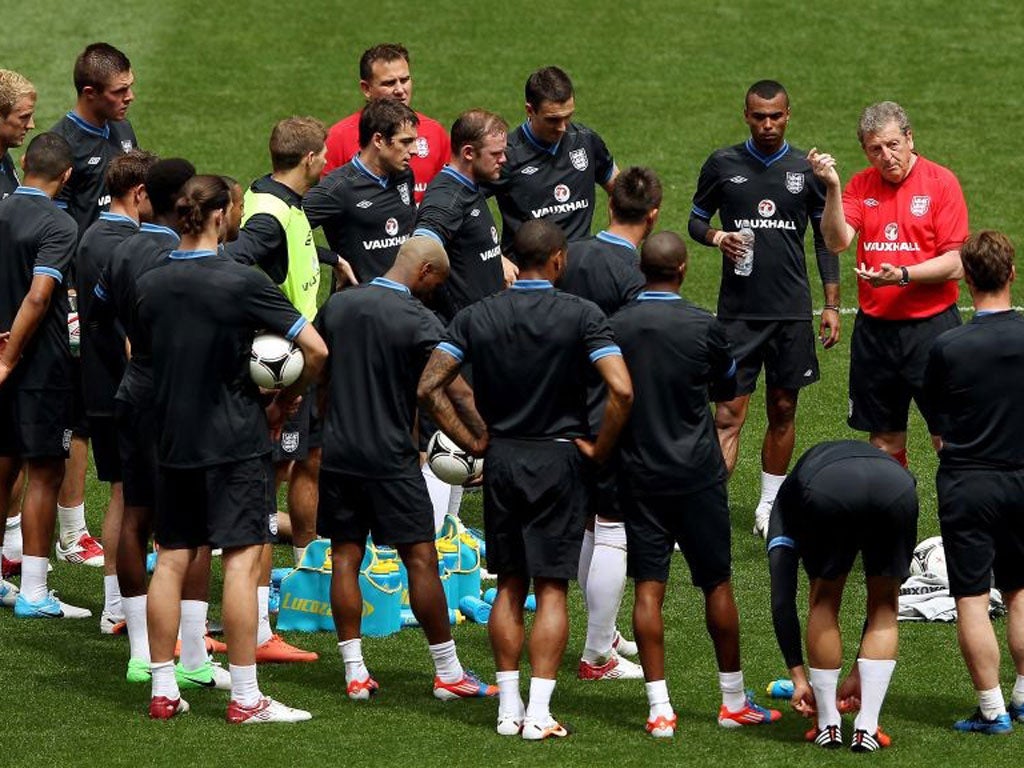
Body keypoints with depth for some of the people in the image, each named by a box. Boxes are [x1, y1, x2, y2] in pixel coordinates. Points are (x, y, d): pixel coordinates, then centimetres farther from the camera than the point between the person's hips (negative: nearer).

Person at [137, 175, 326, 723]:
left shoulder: (149, 285, 2)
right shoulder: (243, 282, -13)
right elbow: (315, 349, -14)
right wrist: (285, 401, 2)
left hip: (172, 439, 5)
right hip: (236, 440, -5)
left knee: (172, 559, 10)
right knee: (242, 559, -3)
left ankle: (163, 689, 12)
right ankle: (244, 698, -4)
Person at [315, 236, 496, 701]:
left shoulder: (337, 306, 7)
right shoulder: (419, 322, -11)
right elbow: (455, 391, -16)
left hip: (337, 453, 5)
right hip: (390, 460, -5)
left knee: (345, 557, 8)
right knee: (421, 558, 0)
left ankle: (354, 673, 6)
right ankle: (448, 672, 4)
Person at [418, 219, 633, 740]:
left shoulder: (476, 317, 0)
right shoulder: (580, 315, -10)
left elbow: (429, 388, -4)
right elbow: (622, 389, -20)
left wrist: (471, 441, 4)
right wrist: (599, 448, -7)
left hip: (501, 458, 3)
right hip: (559, 460, -3)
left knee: (509, 586, 12)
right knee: (551, 589, 1)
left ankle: (508, 708, 12)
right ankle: (538, 713, -3)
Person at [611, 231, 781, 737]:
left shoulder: (614, 327, -5)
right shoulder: (703, 327, -10)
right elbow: (728, 382, 9)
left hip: (638, 474, 2)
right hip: (697, 474, -2)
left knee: (649, 589, 2)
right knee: (717, 584, 10)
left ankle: (659, 709, -3)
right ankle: (733, 700, 18)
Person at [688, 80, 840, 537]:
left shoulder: (806, 170, 3)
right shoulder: (722, 165, 2)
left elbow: (826, 239, 10)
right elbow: (696, 220, 11)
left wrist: (832, 305, 6)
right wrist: (716, 237, -12)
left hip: (792, 311, 2)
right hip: (737, 311, -1)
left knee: (783, 412, 9)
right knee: (728, 414, -8)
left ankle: (770, 507, 22)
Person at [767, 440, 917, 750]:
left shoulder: (789, 495, 39)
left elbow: (782, 599, 28)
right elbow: (885, 599, 48)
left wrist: (798, 676, 32)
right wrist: (859, 672, 54)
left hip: (829, 492, -2)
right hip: (898, 488, 2)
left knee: (824, 602, 24)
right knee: (884, 606, 24)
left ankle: (828, 726, 27)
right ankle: (866, 729, 20)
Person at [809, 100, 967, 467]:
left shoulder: (941, 182, -5)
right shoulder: (861, 186, 6)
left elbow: (955, 264, -8)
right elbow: (836, 241, -7)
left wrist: (903, 276, -22)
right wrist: (833, 187, -19)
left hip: (931, 324, -4)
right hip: (874, 327, 4)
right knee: (885, 440, 10)